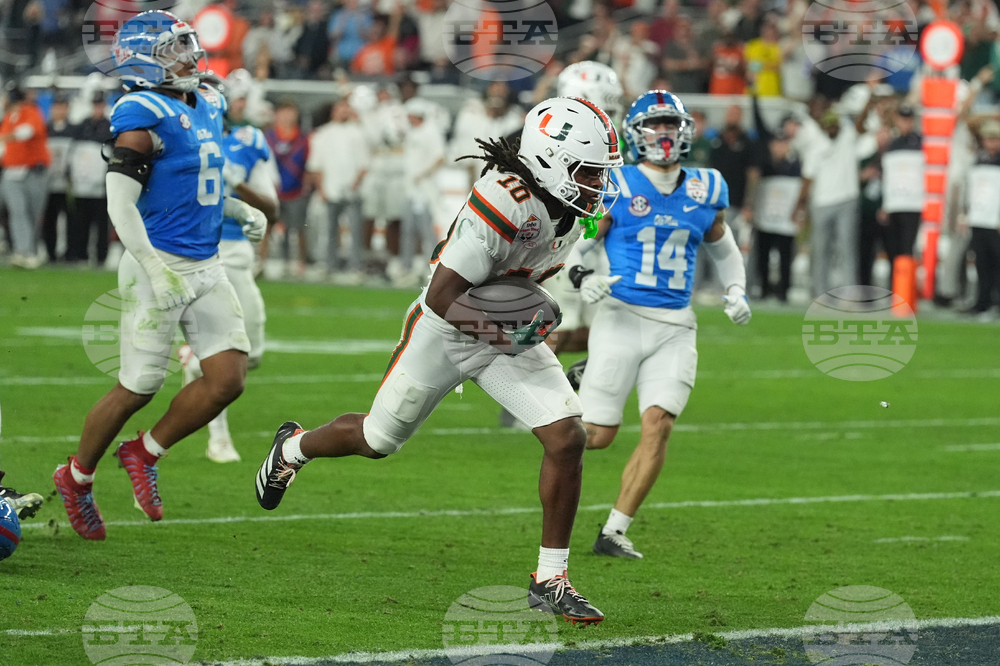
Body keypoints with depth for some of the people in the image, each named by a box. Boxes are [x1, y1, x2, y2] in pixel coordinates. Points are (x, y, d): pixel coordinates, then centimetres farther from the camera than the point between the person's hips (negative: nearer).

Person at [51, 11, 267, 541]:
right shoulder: (144, 117, -15)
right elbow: (120, 204, -19)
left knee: (227, 380, -3)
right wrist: (156, 270, -25)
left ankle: (143, 454, 16)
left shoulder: (206, 107, 12)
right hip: (158, 263, -8)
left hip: (206, 267, 8)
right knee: (138, 388, 0)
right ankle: (76, 478, 20)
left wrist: (240, 211, 12)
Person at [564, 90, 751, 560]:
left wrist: (735, 293, 10)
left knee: (658, 427, -12)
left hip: (675, 330, 3)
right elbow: (574, 245, 3)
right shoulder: (616, 188, -3)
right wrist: (582, 279, -17)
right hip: (623, 319, -3)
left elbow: (722, 248, 26)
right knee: (597, 436, -4)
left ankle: (614, 533, -3)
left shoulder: (704, 192, 9)